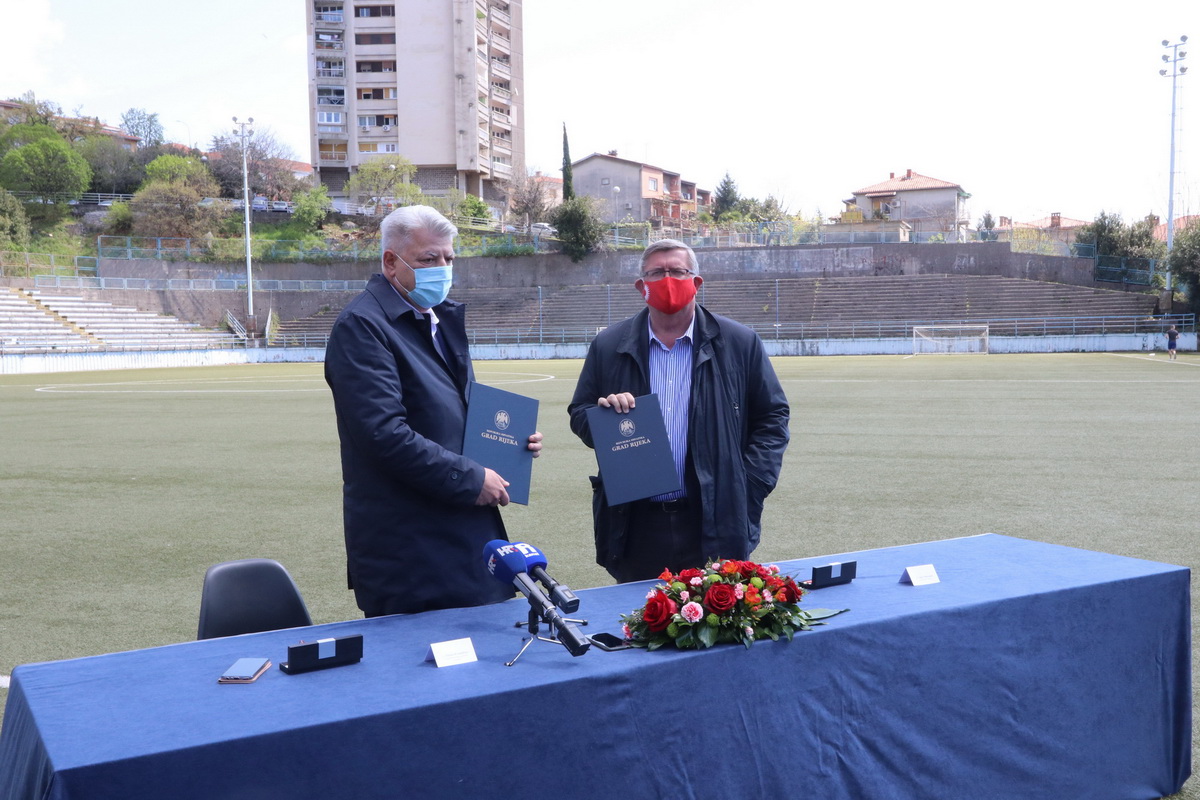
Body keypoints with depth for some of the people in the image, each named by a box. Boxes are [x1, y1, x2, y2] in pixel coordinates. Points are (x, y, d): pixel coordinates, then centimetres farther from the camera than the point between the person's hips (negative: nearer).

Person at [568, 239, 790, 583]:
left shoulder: (739, 343, 3)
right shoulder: (608, 347, 7)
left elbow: (772, 417, 6)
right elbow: (579, 415, 13)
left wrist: (750, 487, -3)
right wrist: (604, 414, -10)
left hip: (715, 525, -1)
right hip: (635, 526, 1)